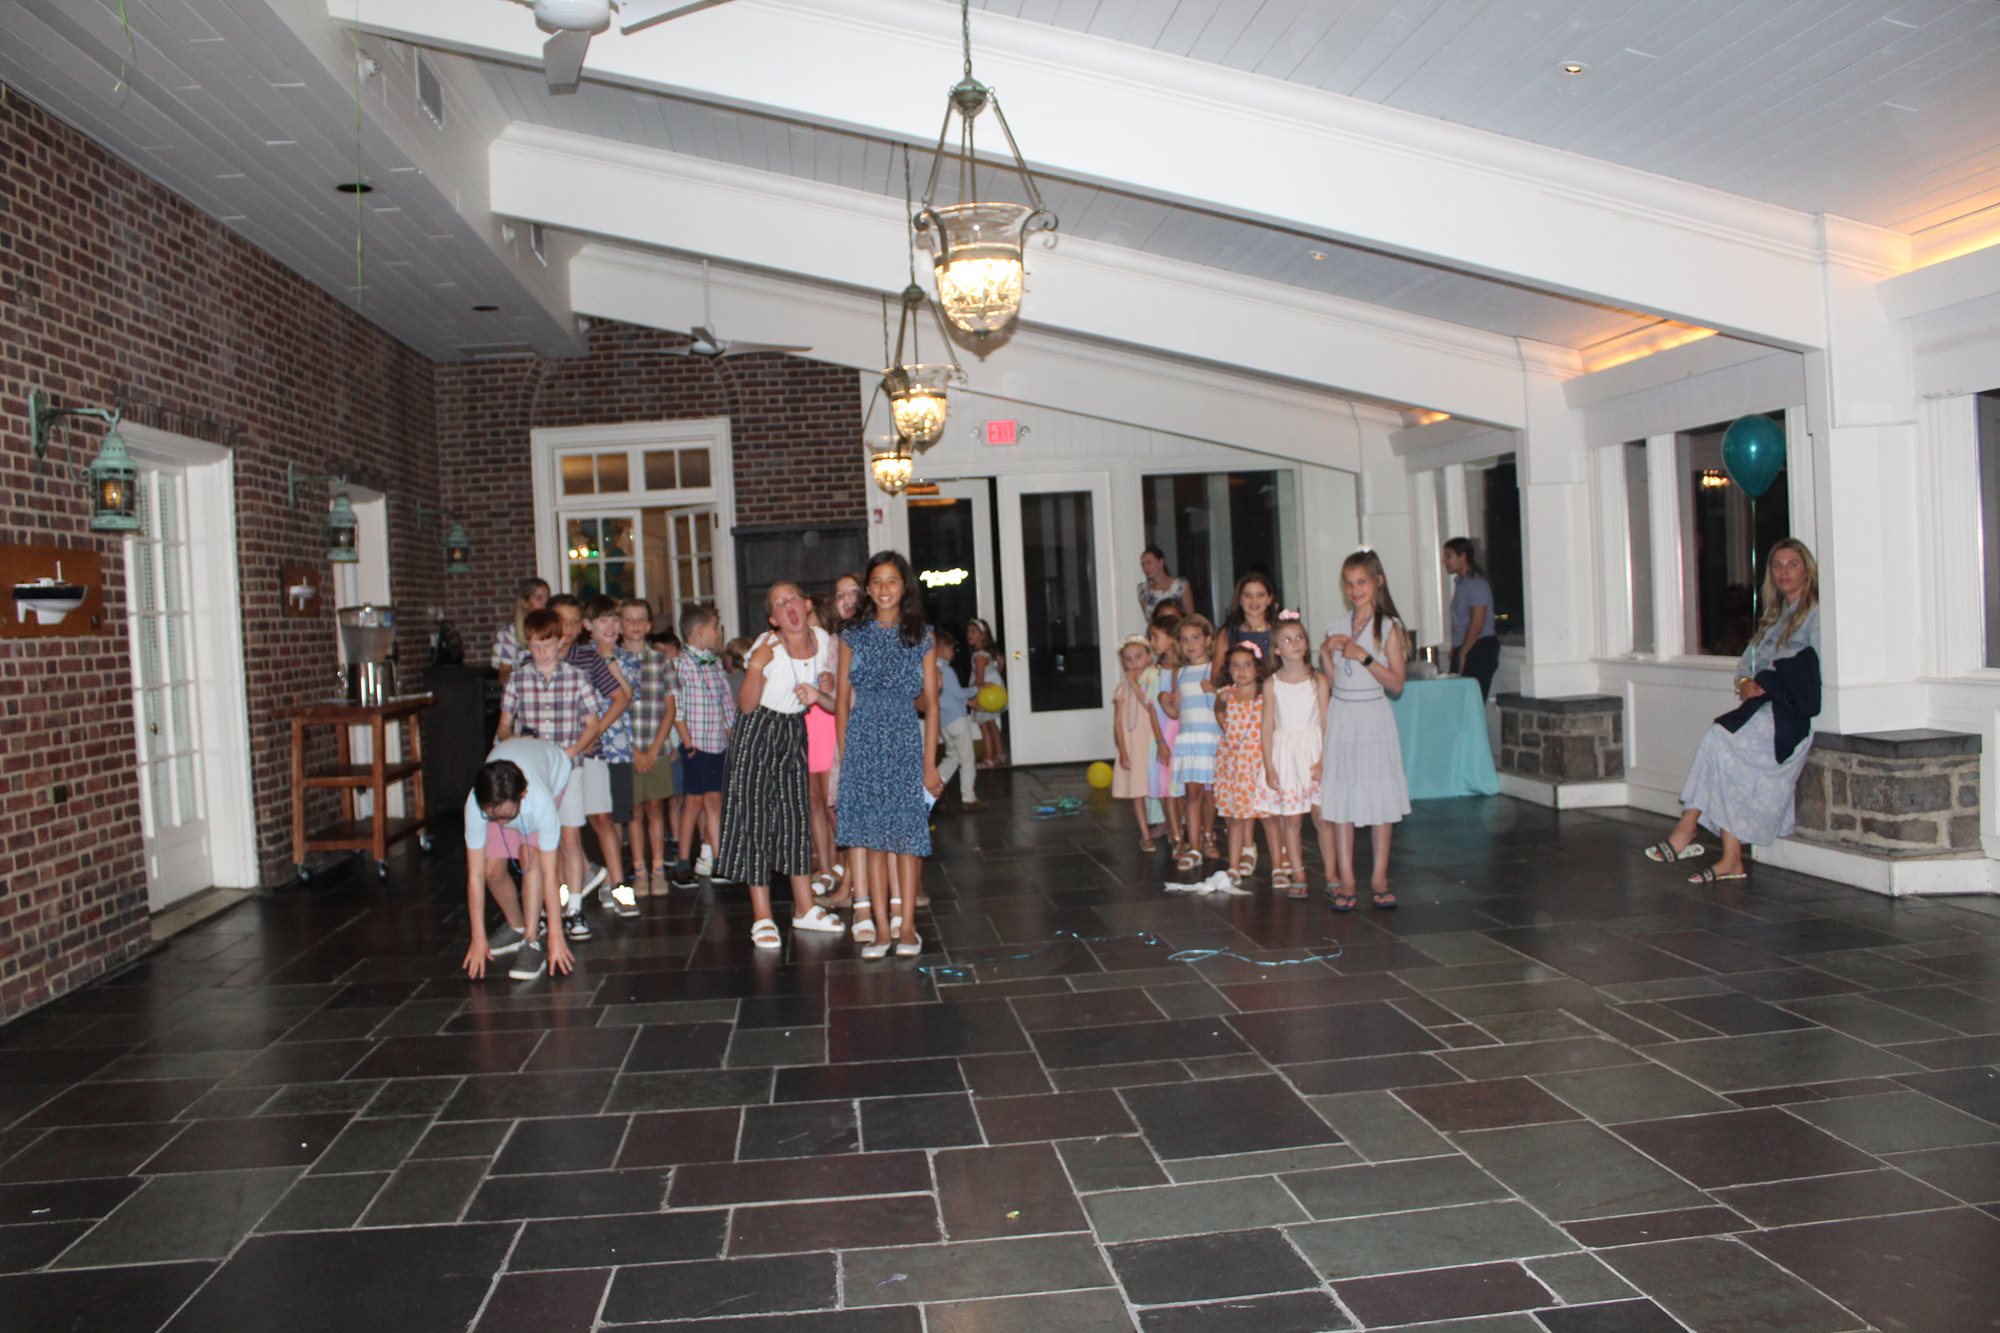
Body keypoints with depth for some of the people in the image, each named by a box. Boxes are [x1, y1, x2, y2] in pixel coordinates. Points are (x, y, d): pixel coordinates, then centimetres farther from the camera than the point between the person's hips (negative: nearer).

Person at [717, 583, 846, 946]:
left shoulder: (823, 640, -4)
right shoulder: (766, 648, -18)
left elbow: (826, 678, 14)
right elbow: (746, 706, -15)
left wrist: (824, 686, -10)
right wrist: (756, 668, -31)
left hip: (795, 731, 5)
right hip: (758, 732, -5)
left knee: (797, 814, 10)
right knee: (756, 817, -4)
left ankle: (805, 908, 21)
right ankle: (762, 918, 2)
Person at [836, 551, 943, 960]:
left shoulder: (921, 638, 4)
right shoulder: (853, 636, 6)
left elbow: (930, 703, 4)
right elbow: (843, 700, 7)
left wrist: (930, 762, -1)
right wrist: (843, 755, 1)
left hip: (905, 741, -1)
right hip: (863, 741, 1)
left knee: (907, 833, 0)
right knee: (872, 836, 1)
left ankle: (907, 925, 8)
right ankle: (881, 926, 7)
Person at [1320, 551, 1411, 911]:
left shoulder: (1388, 627, -4)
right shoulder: (1337, 628, 9)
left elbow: (1397, 683, -9)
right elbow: (1334, 680, 11)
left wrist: (1364, 657, -17)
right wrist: (1326, 654, -4)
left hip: (1374, 719, -3)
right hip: (1341, 719, 3)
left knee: (1381, 800, 2)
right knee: (1340, 801, 2)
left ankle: (1380, 878, 13)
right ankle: (1345, 880, 6)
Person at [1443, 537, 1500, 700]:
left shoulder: (1477, 584, -11)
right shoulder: (1460, 582, 16)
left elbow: (1477, 623, -16)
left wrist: (1463, 653, -14)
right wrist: (1455, 651, 14)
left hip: (1479, 650, -8)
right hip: (1463, 650, 9)